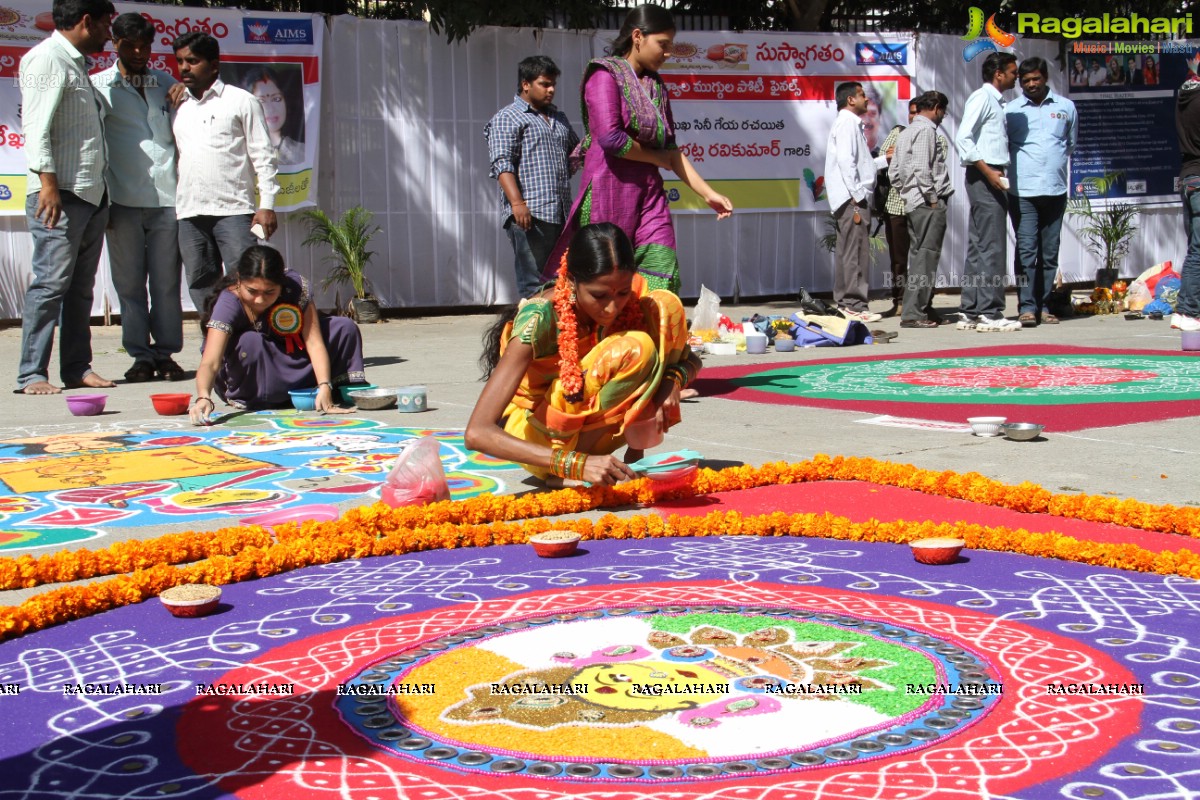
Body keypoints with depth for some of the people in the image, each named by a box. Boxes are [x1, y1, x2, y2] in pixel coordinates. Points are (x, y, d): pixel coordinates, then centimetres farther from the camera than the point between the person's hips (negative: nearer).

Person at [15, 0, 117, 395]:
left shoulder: (79, 63, 21)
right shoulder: (46, 58, -6)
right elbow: (36, 126, -15)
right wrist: (48, 183, -23)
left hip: (92, 194, 9)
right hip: (60, 194, -9)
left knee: (81, 286, 9)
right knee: (51, 282, -9)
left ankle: (78, 368, 13)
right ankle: (31, 374, -7)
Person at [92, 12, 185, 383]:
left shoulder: (167, 84, 16)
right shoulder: (99, 86, 8)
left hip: (167, 197, 2)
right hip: (123, 199, -1)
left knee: (166, 281, 1)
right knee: (129, 282, 1)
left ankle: (166, 353, 10)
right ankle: (140, 356, 9)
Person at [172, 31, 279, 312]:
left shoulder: (241, 101, 5)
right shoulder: (177, 106, 18)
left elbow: (263, 155, 1)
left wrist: (267, 205, -8)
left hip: (233, 210, -5)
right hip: (188, 214, 5)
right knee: (201, 286, 6)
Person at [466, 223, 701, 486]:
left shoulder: (633, 298, -14)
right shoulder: (539, 319, -29)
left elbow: (691, 360, 3)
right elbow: (476, 433, -37)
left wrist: (672, 381, -23)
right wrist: (575, 464, -46)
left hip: (589, 423, 6)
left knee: (666, 304, -14)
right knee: (635, 350, -29)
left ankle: (636, 447, -11)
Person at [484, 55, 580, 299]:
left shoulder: (559, 119, 25)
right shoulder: (507, 118, 1)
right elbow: (502, 164, -11)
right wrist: (517, 203, -23)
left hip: (562, 214, 8)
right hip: (530, 215, -8)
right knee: (534, 285, -10)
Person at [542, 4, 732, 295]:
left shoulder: (656, 86, 17)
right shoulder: (605, 74, -4)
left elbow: (671, 150, 16)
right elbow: (610, 138, -17)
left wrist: (709, 194, 8)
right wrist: (657, 157, -2)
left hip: (649, 193, 7)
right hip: (610, 191, -7)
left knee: (662, 279, -5)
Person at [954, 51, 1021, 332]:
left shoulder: (996, 101, 21)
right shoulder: (982, 97, -8)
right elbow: (963, 138, -18)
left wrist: (997, 172, 10)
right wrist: (987, 170, -20)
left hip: (993, 178, 10)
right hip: (985, 179, -10)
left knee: (978, 247, 8)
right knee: (991, 247, -10)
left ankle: (970, 313, 11)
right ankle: (989, 313, -9)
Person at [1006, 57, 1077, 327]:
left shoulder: (1066, 107, 11)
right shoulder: (1011, 110, 5)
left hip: (1055, 190, 3)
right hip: (1022, 191, -3)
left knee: (1050, 253, 6)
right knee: (1026, 249, -10)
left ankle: (1043, 306, 13)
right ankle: (1027, 307, -11)